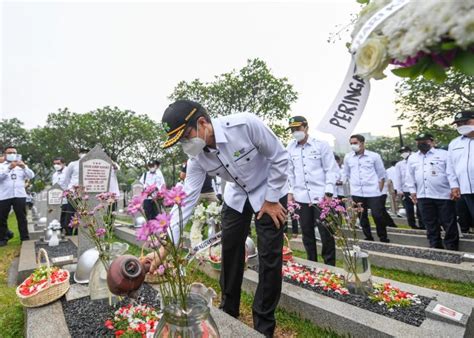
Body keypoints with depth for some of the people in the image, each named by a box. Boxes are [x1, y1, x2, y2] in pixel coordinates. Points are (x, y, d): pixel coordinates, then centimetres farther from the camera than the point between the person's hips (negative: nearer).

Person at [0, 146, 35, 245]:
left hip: (20, 195, 1)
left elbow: (31, 176, 0)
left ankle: (25, 237, 7)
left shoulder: (22, 165, 14)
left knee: (22, 218, 3)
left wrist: (24, 167, -16)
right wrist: (9, 168, -23)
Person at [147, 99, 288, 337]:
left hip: (269, 193, -4)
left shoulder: (245, 124, -33)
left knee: (269, 257, -4)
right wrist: (166, 246, -23)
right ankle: (228, 312, 31)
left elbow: (279, 157, -20)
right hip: (236, 196, 5)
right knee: (229, 251, 7)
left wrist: (271, 199, -16)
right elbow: (186, 200, -17)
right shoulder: (197, 158, -17)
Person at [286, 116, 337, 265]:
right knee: (307, 233, 12)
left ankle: (330, 266, 20)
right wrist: (290, 192, 6)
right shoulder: (290, 148, 8)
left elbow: (331, 170, -3)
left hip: (320, 196, -3)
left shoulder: (321, 145, -2)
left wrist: (328, 192, -10)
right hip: (301, 197, 3)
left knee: (326, 233, 3)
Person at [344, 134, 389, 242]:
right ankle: (368, 237, 23)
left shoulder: (374, 156, -1)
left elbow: (382, 174, 5)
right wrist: (353, 186, 10)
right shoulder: (348, 157, 4)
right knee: (362, 217, 8)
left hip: (373, 192, -2)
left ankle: (383, 238, 18)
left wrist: (379, 190, 1)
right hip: (356, 193, 2)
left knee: (378, 216, -2)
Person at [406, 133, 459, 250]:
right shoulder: (412, 158, 13)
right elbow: (410, 176, 14)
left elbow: (451, 172, -2)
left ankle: (452, 247, 17)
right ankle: (435, 247, 22)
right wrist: (412, 191, 10)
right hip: (423, 196, 3)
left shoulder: (444, 154, 3)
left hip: (444, 195, -3)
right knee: (430, 224, 10)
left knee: (449, 223, 4)